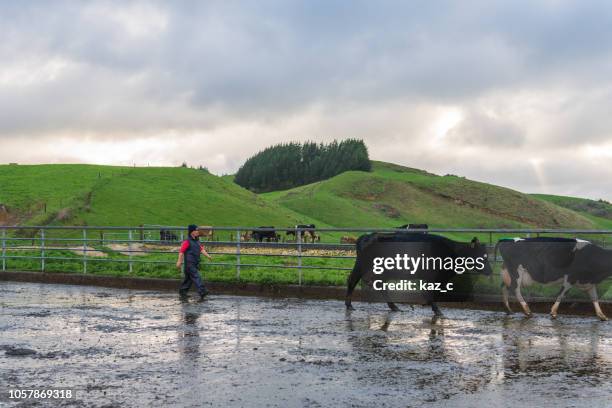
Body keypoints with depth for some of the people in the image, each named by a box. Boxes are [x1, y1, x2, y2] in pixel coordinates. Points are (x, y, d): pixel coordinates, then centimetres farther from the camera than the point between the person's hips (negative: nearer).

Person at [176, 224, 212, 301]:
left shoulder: (197, 241, 13)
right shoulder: (187, 241, -12)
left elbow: (202, 249, 14)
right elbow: (181, 251, -14)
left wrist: (208, 256, 3)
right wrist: (179, 261, -16)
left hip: (195, 263, 8)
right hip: (189, 263, -8)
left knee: (189, 278, 14)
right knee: (196, 277, -13)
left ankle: (183, 292, 24)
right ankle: (202, 292, -20)